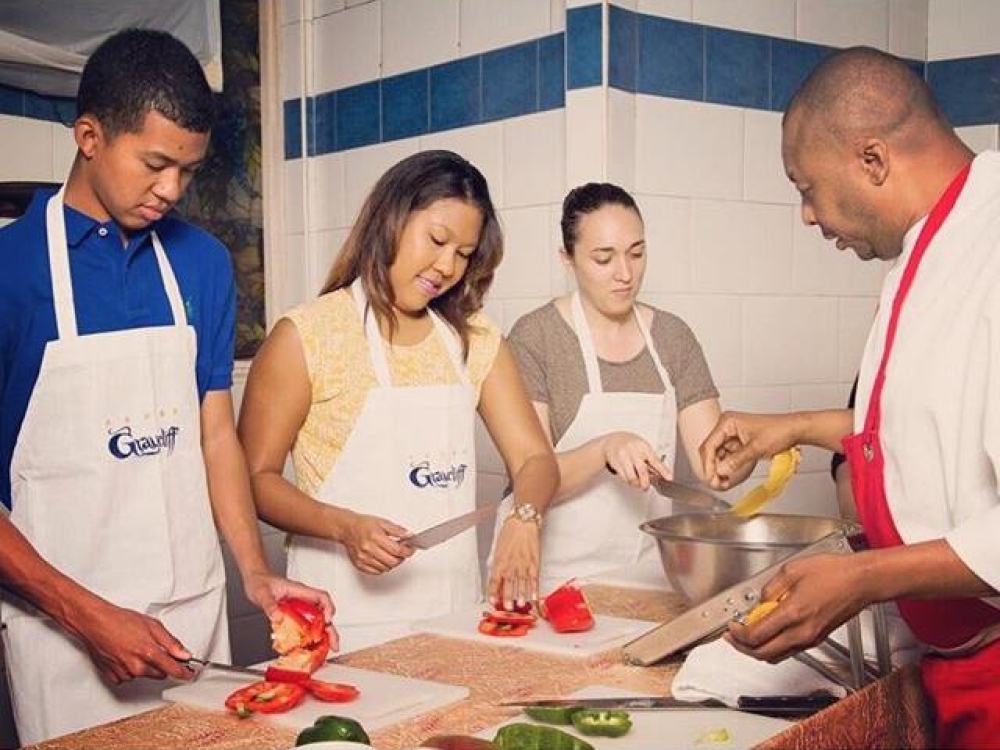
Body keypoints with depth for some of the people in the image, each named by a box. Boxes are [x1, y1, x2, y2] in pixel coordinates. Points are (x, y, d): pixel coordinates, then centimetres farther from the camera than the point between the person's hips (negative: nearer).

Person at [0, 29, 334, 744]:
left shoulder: (203, 262, 3)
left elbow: (216, 429, 7)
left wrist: (256, 572, -5)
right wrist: (87, 615, -15)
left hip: (197, 607, 4)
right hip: (65, 625, -4)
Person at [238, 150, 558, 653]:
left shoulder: (475, 339, 8)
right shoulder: (306, 336, -7)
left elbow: (534, 458, 4)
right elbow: (255, 477, -6)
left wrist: (524, 518, -17)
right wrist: (344, 527, -22)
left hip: (455, 606, 5)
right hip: (349, 618, -4)